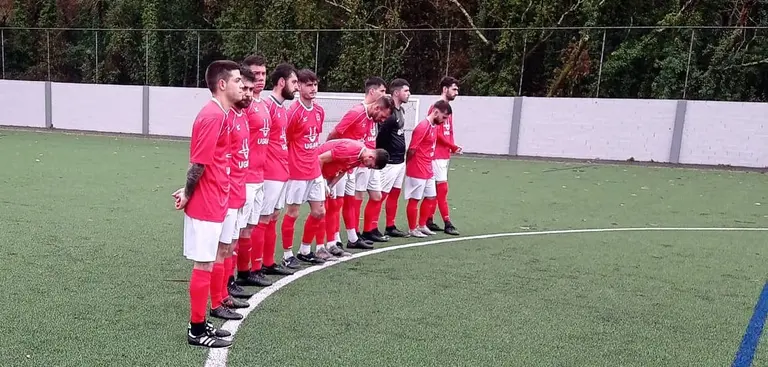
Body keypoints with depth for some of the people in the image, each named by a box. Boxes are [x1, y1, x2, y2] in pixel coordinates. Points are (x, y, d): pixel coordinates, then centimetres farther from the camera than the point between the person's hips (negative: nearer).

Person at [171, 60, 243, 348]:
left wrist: (188, 192, 6)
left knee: (207, 264, 16)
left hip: (213, 202, 9)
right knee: (204, 265, 1)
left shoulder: (220, 114, 12)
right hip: (206, 205, -9)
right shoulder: (213, 116, -19)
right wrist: (188, 194, -6)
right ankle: (197, 331, 15)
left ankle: (200, 324, 28)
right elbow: (199, 163, -19)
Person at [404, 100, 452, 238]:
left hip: (428, 171, 9)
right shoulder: (423, 127, -19)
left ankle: (422, 226, 28)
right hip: (417, 172, -9)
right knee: (414, 199, 2)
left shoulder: (435, 126, 11)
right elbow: (411, 150, -17)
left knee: (431, 197, 15)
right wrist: (409, 167, -3)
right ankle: (412, 229, 14)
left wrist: (427, 166, 10)